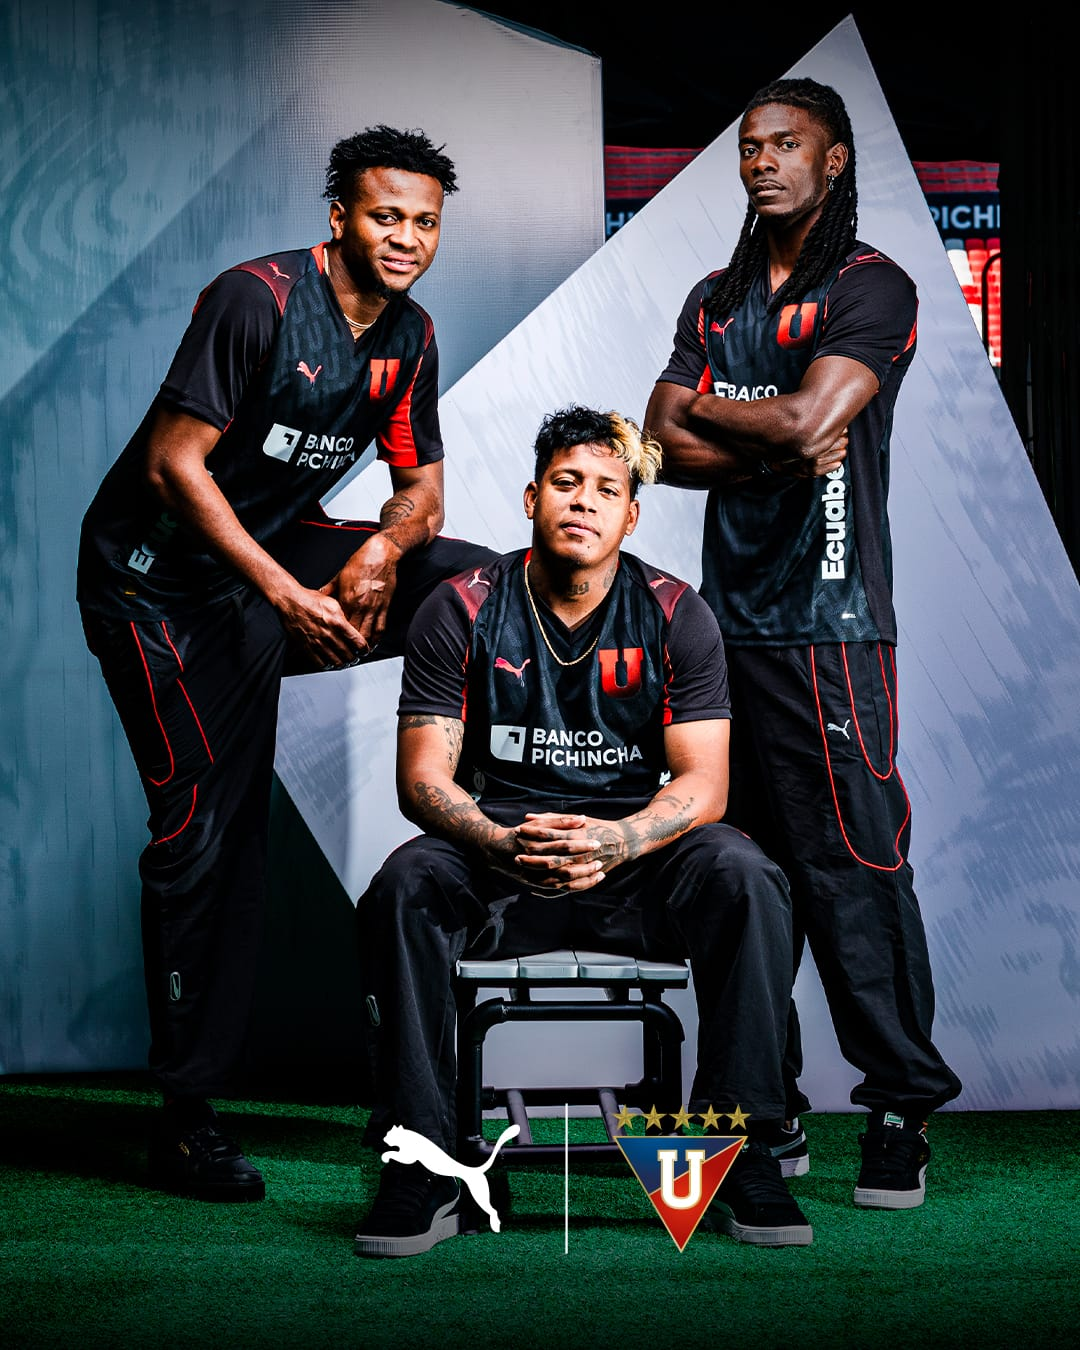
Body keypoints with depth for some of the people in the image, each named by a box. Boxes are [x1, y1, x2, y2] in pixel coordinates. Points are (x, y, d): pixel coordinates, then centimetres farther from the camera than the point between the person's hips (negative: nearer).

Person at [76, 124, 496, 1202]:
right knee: (205, 824, -11)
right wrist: (286, 594, -26)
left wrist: (385, 547, -16)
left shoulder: (410, 338, 3)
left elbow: (421, 484, 9)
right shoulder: (259, 299, -19)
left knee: (479, 582, -13)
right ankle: (183, 1121, -1)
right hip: (157, 574, -6)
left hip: (272, 551, 6)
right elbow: (173, 462, -22)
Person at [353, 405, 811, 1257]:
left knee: (745, 880, -30)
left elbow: (703, 783, -7)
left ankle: (740, 1153, -20)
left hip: (638, 851, 0)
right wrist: (504, 844, -29)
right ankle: (424, 1164, -24)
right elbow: (424, 777, -7)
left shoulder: (675, 615, -1)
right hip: (498, 846, 0)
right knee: (404, 888, -32)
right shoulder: (462, 611, -2)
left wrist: (617, 841, -29)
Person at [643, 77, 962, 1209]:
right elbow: (662, 446, 9)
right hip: (727, 612, 6)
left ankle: (902, 1107, 0)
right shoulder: (715, 299, 19)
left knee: (853, 862, -8)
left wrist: (702, 406, 2)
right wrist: (781, 446, -6)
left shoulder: (871, 287, 0)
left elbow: (809, 415, -15)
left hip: (829, 619, -6)